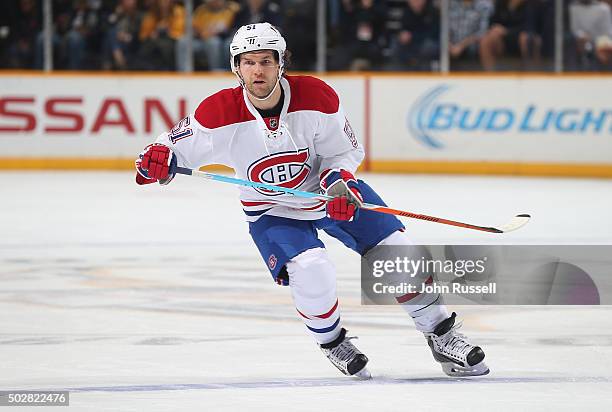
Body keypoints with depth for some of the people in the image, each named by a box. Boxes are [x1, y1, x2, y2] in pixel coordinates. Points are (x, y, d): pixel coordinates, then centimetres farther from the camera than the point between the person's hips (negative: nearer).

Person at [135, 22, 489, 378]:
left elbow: (346, 151, -9)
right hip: (272, 209, -2)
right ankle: (332, 343, 3)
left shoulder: (317, 97, -22)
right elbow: (179, 146, -15)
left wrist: (338, 181, -29)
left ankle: (441, 335, 14)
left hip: (329, 188, 2)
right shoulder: (220, 113, -24)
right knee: (311, 272, -27)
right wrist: (159, 157, -38)